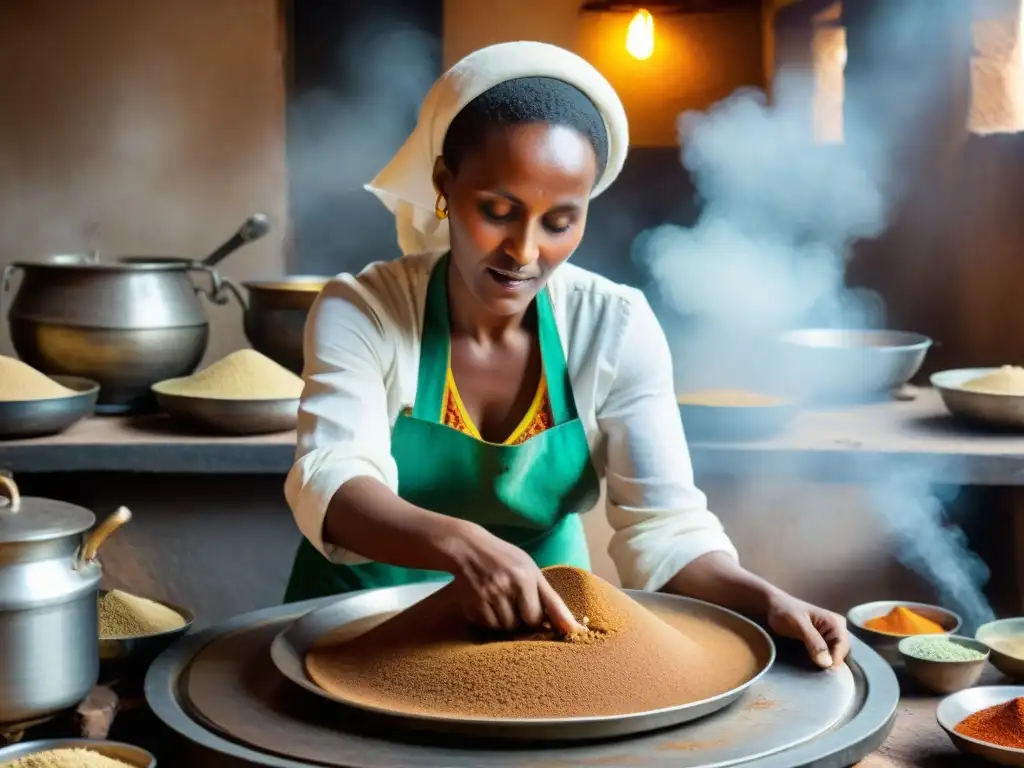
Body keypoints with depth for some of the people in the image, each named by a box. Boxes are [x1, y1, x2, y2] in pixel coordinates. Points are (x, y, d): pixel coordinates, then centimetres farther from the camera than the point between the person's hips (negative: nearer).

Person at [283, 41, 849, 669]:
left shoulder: (616, 329, -9)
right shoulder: (359, 312, -13)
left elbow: (663, 527, -14)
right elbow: (332, 483, -28)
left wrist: (767, 601, -34)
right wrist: (459, 543, -48)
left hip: (544, 626, 2)